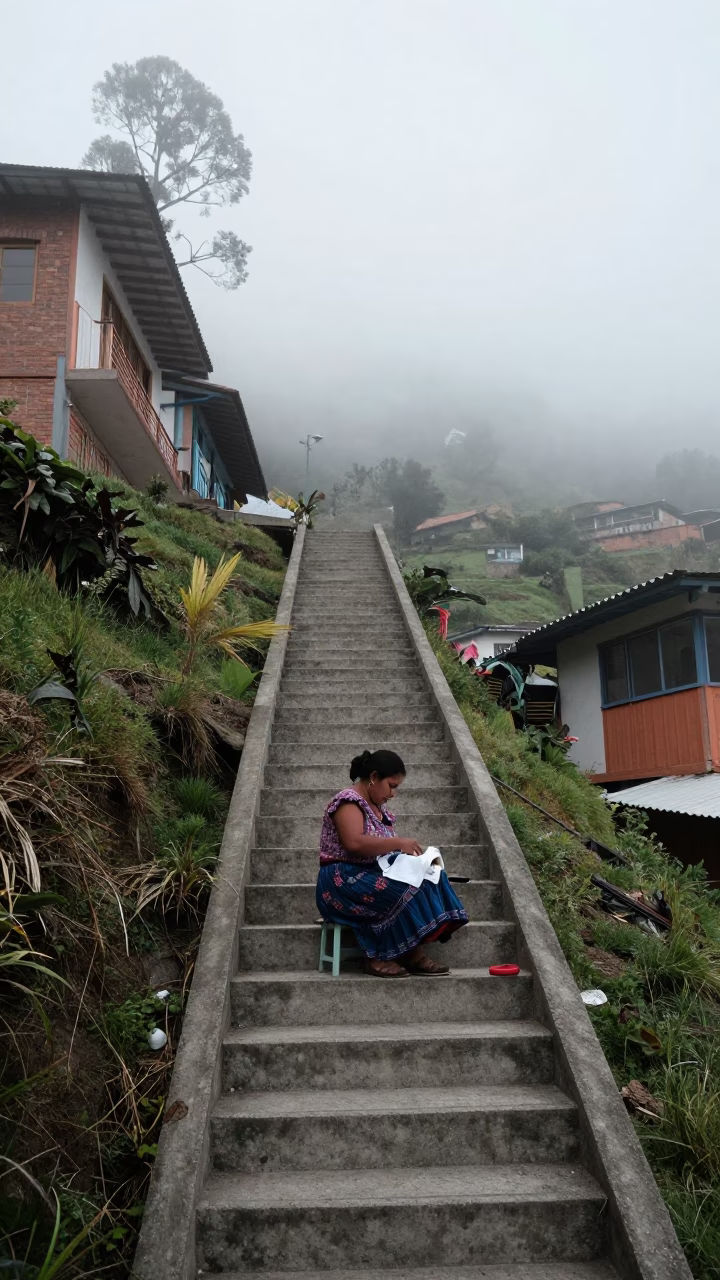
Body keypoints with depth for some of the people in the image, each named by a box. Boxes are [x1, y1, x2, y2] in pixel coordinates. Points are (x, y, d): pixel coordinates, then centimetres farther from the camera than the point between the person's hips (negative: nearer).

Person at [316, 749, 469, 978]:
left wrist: (406, 851, -2)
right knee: (401, 891, -29)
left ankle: (412, 954, -17)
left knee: (426, 879, -12)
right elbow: (354, 843, -29)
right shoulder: (349, 801, -14)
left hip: (371, 874, 9)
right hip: (343, 880, -9)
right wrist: (398, 843, -25)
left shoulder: (378, 806, 14)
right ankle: (378, 957, -16)